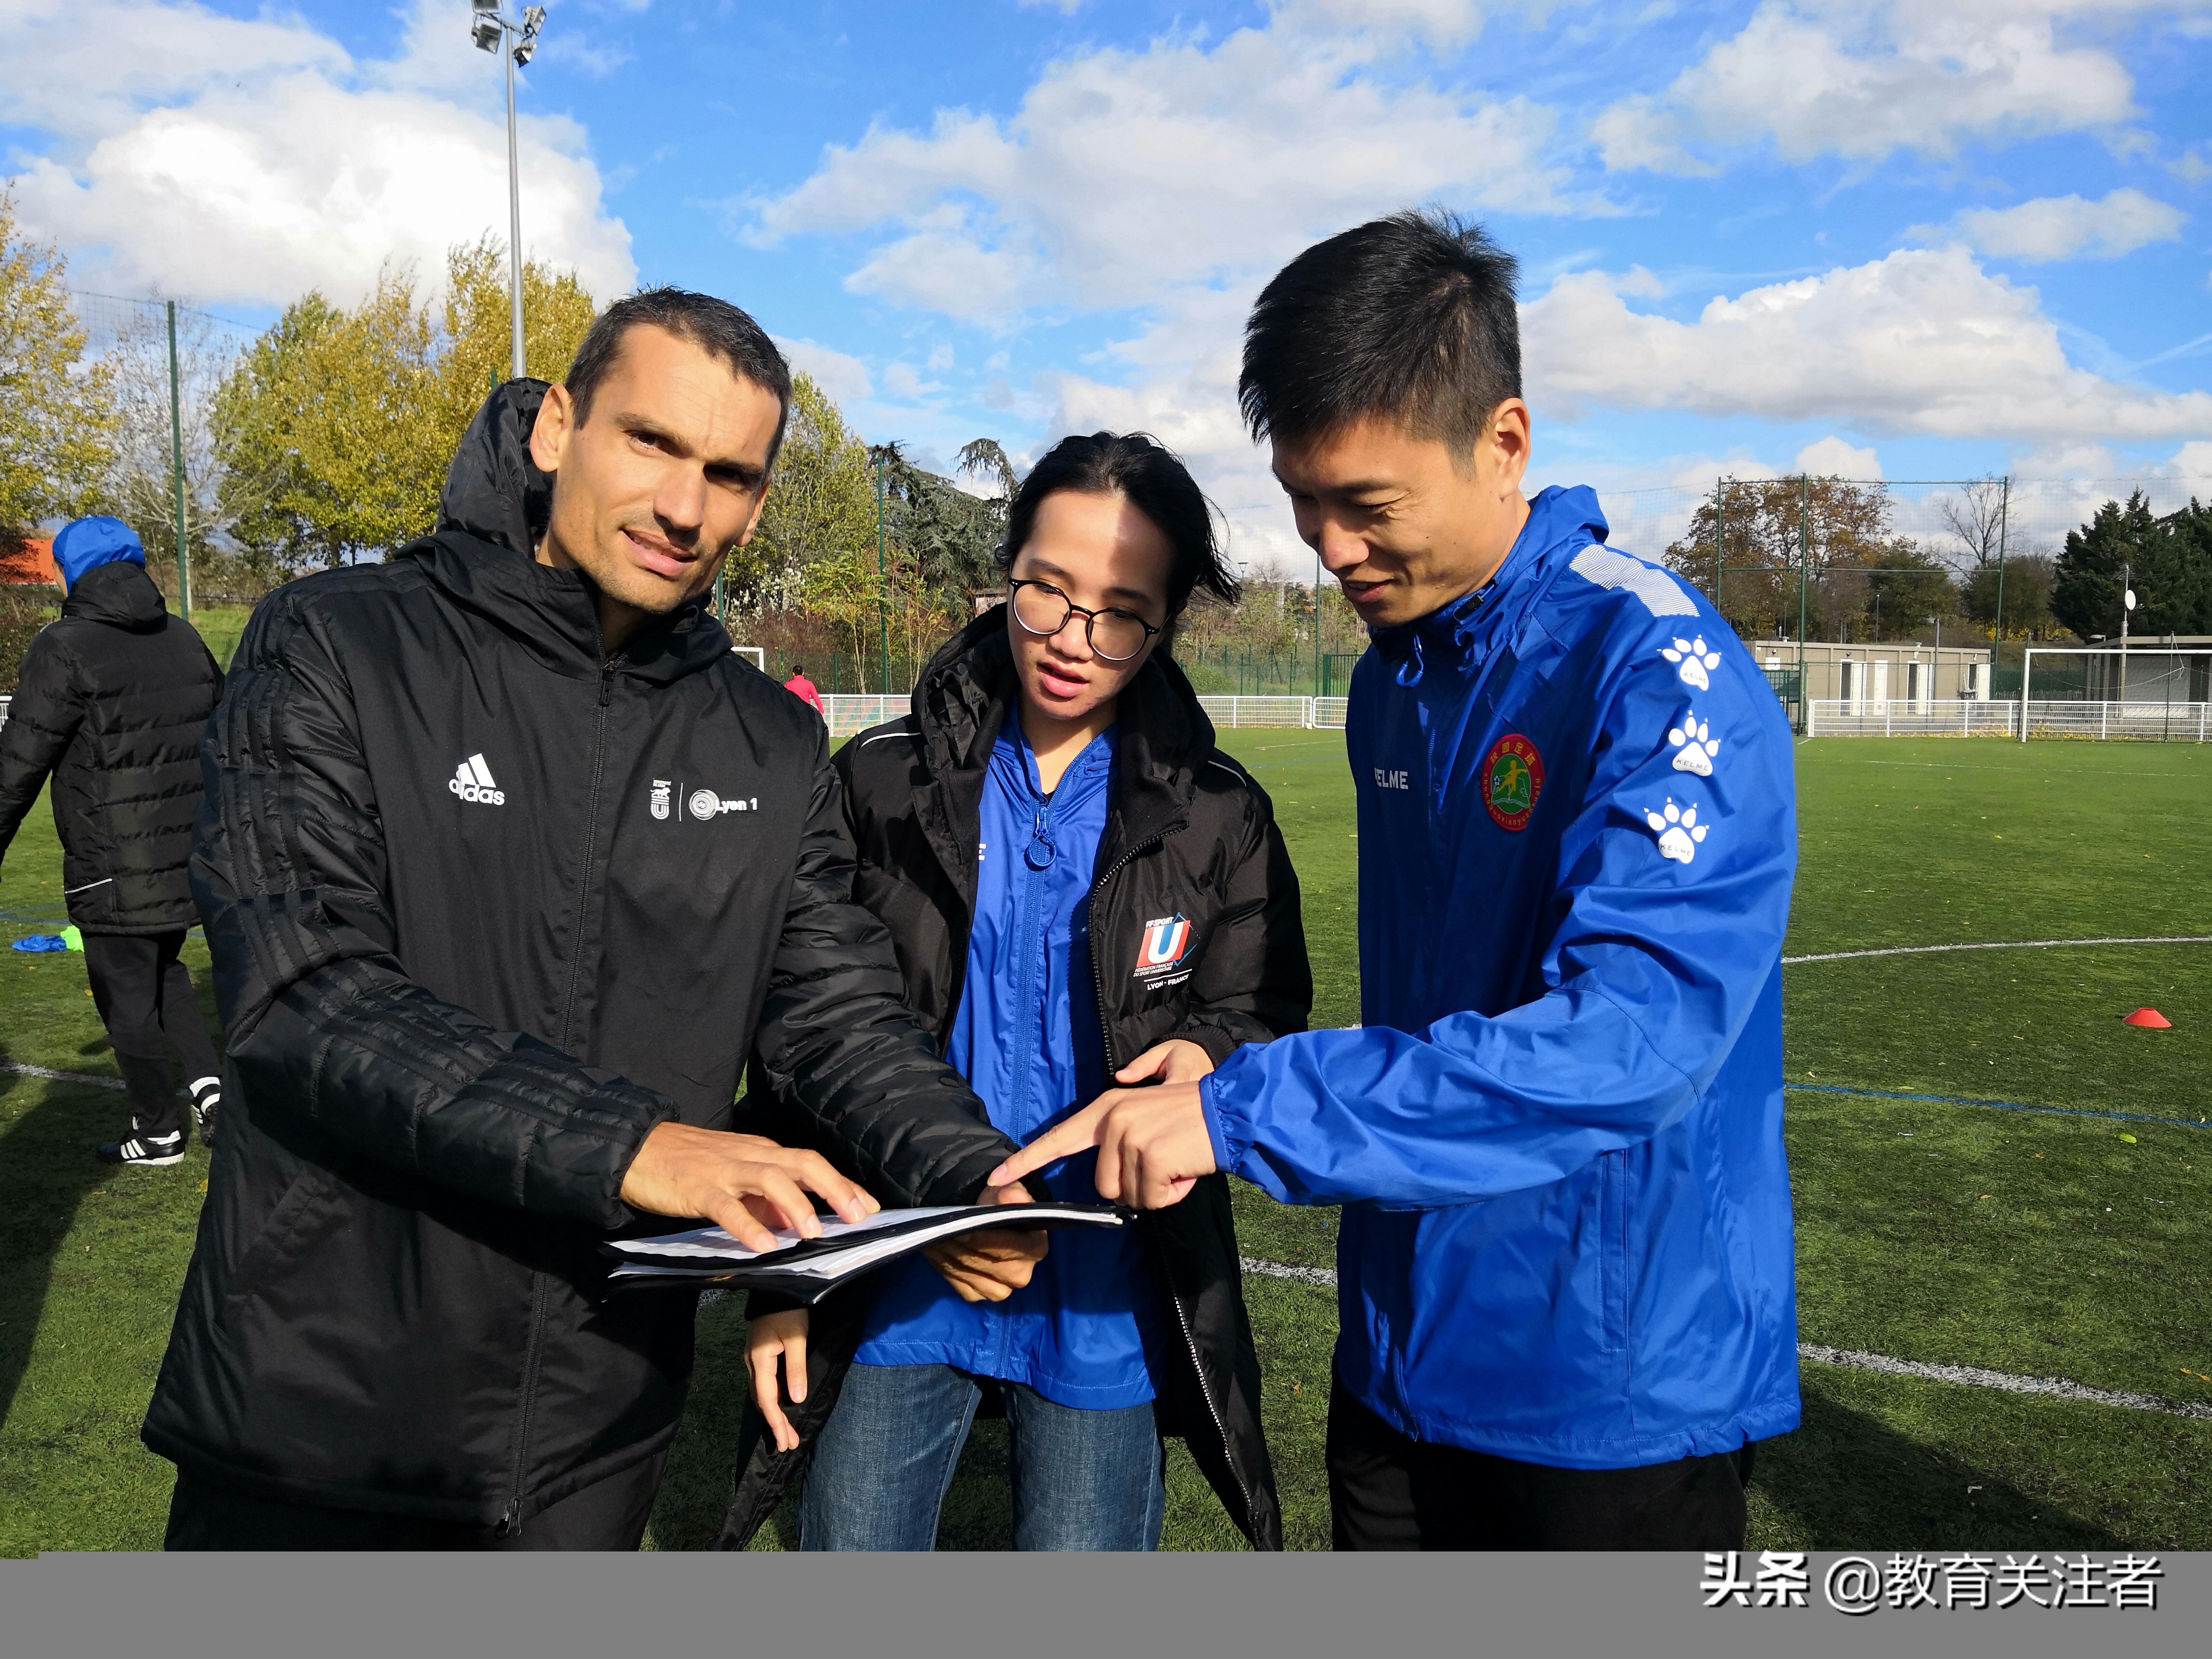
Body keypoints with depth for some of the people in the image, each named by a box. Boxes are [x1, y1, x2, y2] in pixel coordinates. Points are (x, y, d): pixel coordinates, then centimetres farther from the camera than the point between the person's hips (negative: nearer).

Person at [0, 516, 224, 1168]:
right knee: (162, 968, 24)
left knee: (127, 998, 7)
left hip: (115, 874, -6)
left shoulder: (66, 649, -12)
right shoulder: (185, 639, 7)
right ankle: (207, 1078, 9)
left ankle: (158, 1133, 17)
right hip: (190, 861, 6)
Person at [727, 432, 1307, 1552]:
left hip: (1105, 1309, 0)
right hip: (894, 1290, 1)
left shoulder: (1219, 818, -2)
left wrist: (1211, 1053, -18)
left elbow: (1267, 1016, 6)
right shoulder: (883, 784, -2)